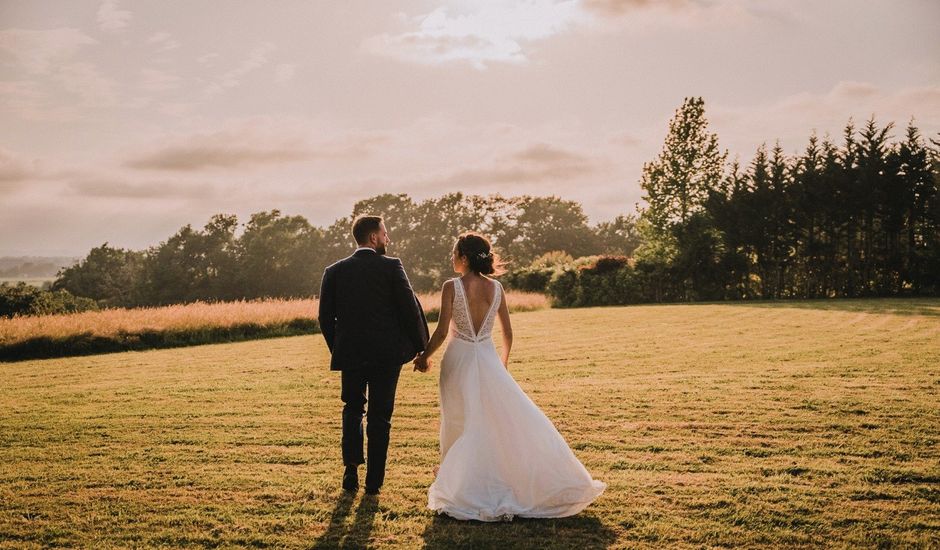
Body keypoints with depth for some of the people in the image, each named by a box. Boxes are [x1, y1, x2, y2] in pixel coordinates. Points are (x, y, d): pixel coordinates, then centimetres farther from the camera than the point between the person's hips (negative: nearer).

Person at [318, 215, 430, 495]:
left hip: (349, 354, 2)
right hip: (387, 354, -2)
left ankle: (351, 468, 6)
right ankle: (374, 481, 12)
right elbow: (409, 309, -9)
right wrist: (420, 346, 1)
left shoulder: (334, 271, 1)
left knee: (352, 410, 21)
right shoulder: (391, 266, -7)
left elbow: (325, 318, 2)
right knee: (380, 417, 9)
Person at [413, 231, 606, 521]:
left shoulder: (452, 286, -11)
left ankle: (462, 485, 17)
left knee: (462, 423, 8)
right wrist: (503, 361, 23)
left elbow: (442, 331, -13)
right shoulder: (496, 288, 1)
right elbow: (507, 332, 7)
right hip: (488, 359, 3)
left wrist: (424, 356, 2)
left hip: (459, 359, -3)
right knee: (512, 419, 9)